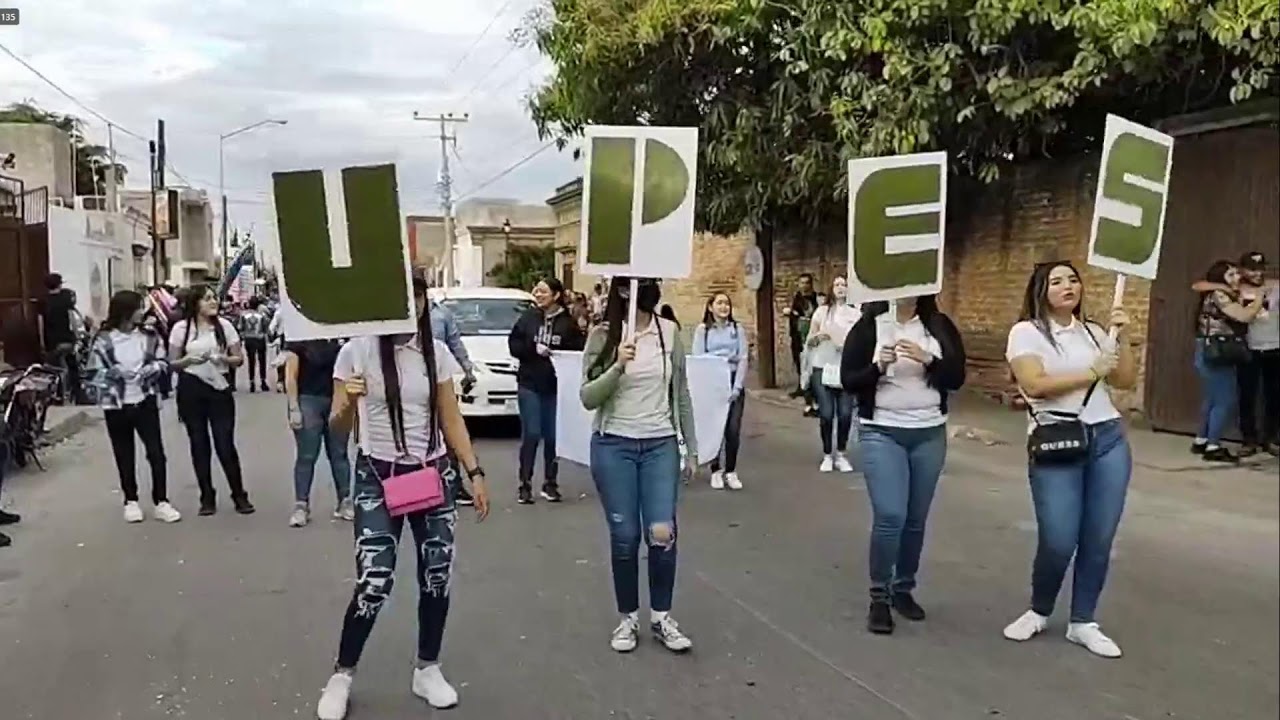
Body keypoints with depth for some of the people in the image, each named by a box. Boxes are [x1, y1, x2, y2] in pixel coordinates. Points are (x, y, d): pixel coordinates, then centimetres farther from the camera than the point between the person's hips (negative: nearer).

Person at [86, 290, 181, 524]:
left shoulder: (149, 335, -1)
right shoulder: (104, 339, -10)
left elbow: (163, 363, -1)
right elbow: (93, 373, -10)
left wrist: (147, 371, -20)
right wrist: (117, 373, -24)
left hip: (145, 401, 2)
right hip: (116, 405, -2)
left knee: (156, 452, -2)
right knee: (124, 455, 10)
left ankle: (160, 501, 6)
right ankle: (131, 501, 24)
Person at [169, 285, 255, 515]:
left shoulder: (224, 325, 1)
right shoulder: (181, 328, -2)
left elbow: (239, 358, 5)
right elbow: (172, 363, 2)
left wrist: (223, 359, -15)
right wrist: (190, 360, -16)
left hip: (220, 388, 0)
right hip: (191, 390, 0)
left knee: (225, 444, -1)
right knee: (199, 444, 7)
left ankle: (239, 495, 11)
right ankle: (207, 497, 18)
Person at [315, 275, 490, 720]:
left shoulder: (437, 352, 2)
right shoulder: (357, 351, -7)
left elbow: (451, 420, 6)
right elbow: (338, 426, -7)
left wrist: (475, 473, 0)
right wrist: (346, 405, -29)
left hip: (433, 474, 3)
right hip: (377, 477, -3)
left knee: (437, 575, 6)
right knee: (374, 581, -9)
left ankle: (427, 670, 24)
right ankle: (341, 676, 13)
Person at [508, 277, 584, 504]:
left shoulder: (568, 323, -1)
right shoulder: (528, 317, 3)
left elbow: (578, 350, -3)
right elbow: (513, 345, 3)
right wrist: (534, 349, -11)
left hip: (556, 386, 0)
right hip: (530, 384, 0)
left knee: (553, 436, 4)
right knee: (531, 434, -1)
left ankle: (550, 483, 18)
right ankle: (525, 484, 9)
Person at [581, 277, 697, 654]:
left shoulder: (669, 332, 2)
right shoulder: (603, 335, -4)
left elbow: (680, 393, 10)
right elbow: (588, 398, -9)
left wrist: (692, 446, 11)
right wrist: (618, 366, -24)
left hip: (661, 445, 1)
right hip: (613, 446, -1)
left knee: (662, 533, -5)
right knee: (624, 536, 4)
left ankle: (661, 617, 14)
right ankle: (628, 617, 22)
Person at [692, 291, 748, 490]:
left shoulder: (737, 328, 7)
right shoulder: (702, 329, 3)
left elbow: (743, 358, 2)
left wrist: (736, 387, -7)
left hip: (734, 382, 1)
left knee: (733, 429, -2)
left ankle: (731, 471, 9)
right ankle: (716, 471, 14)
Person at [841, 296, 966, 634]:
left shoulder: (940, 326, 4)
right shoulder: (867, 326, -3)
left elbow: (956, 377, -1)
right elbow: (848, 381, -4)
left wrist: (927, 359, -17)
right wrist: (878, 367, -22)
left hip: (930, 434, 3)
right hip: (881, 433, -3)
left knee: (916, 519, 9)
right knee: (889, 516, -11)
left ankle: (904, 589, 25)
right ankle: (879, 597, 4)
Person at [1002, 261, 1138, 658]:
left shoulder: (1093, 332, 14)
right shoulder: (1027, 332, -1)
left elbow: (1126, 381, 10)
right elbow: (1034, 385, -14)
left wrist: (1123, 337, -1)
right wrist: (1091, 373, -9)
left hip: (1108, 439, 5)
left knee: (1099, 539, 4)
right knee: (1058, 541, -8)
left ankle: (1083, 622, 20)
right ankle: (1038, 612, 19)